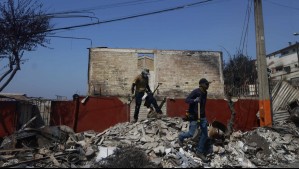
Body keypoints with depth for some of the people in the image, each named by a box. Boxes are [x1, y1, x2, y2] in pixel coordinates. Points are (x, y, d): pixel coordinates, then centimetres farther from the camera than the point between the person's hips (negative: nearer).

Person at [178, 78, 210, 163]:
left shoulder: (205, 93, 5)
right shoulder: (195, 91, -18)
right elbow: (186, 100, -23)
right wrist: (194, 100, -41)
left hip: (202, 116, 7)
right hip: (194, 116, -7)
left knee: (204, 135, 6)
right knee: (191, 134, -2)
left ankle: (199, 152, 20)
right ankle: (181, 137, 31)